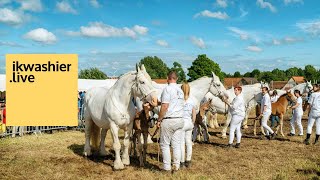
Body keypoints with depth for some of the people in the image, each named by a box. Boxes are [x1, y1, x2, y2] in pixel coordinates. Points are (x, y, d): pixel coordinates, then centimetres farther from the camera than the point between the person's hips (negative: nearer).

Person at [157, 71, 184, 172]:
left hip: (168, 121, -7)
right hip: (180, 120, 7)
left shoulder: (167, 89, -12)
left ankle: (167, 167, 8)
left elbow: (164, 107, -19)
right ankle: (176, 166, 15)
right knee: (177, 144, 11)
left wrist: (159, 120, -10)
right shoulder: (180, 90, 11)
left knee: (164, 144, 5)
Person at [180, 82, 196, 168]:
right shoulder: (192, 101, 2)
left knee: (182, 143, 1)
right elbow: (194, 115, 6)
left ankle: (182, 162, 6)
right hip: (189, 122, 5)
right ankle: (188, 162, 21)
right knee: (189, 142, 12)